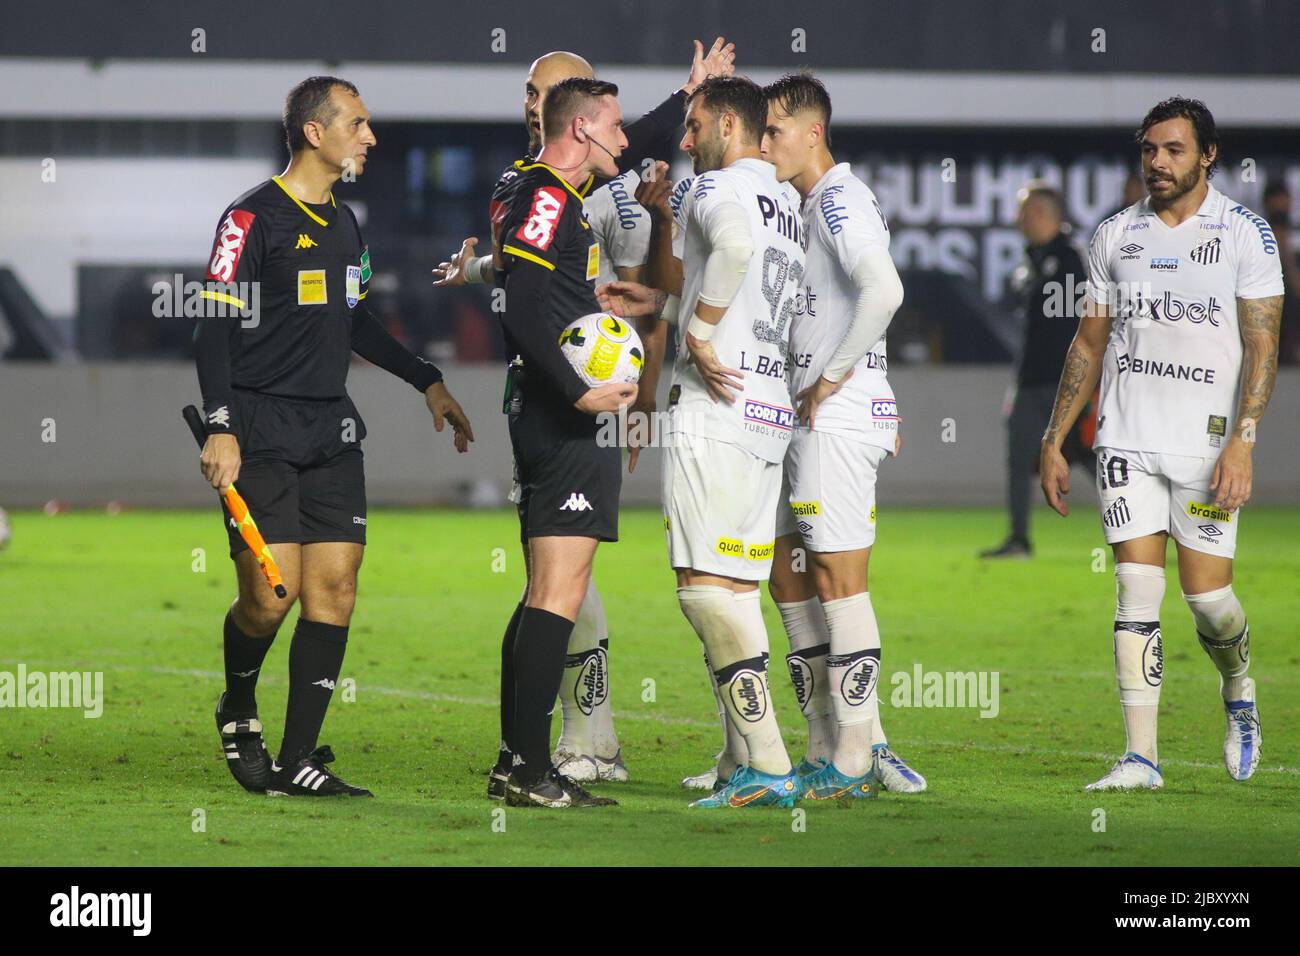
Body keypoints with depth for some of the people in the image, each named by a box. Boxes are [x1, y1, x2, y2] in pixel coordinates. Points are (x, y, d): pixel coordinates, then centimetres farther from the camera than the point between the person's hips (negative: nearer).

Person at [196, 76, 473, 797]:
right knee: (271, 595, -11)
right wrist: (220, 428, -19)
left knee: (334, 588, -2)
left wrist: (427, 381, 28)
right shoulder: (254, 217, -8)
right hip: (261, 433, -7)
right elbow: (213, 327, -11)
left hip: (331, 430, 7)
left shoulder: (343, 224, 16)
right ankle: (238, 710, 19)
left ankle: (295, 763, 0)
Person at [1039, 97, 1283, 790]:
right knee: (1136, 589, -5)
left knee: (1206, 594, -3)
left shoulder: (1243, 233, -2)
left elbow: (1262, 347, -5)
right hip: (1126, 440, 3)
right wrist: (1053, 441, 12)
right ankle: (1140, 755, -5)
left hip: (1206, 442, -3)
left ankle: (1239, 692, 30)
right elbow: (1089, 344, 16)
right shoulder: (1115, 237, 10)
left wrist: (1241, 444, -15)